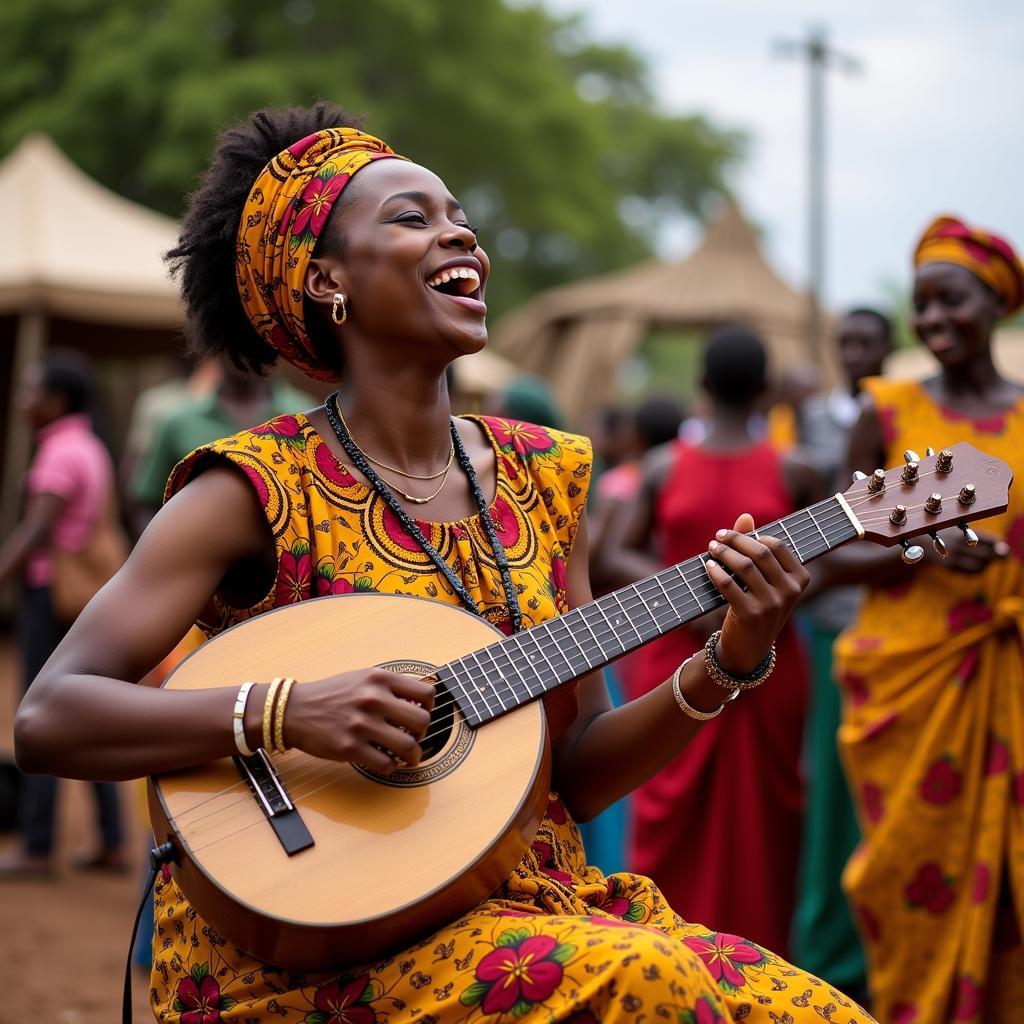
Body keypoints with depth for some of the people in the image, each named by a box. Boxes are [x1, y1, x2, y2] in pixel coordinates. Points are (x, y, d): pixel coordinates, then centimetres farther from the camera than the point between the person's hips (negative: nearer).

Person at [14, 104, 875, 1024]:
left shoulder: (539, 475, 9)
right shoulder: (258, 490, -7)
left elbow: (578, 773, 10)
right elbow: (48, 719, -14)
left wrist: (727, 665, -7)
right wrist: (287, 713, -27)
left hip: (530, 900, 5)